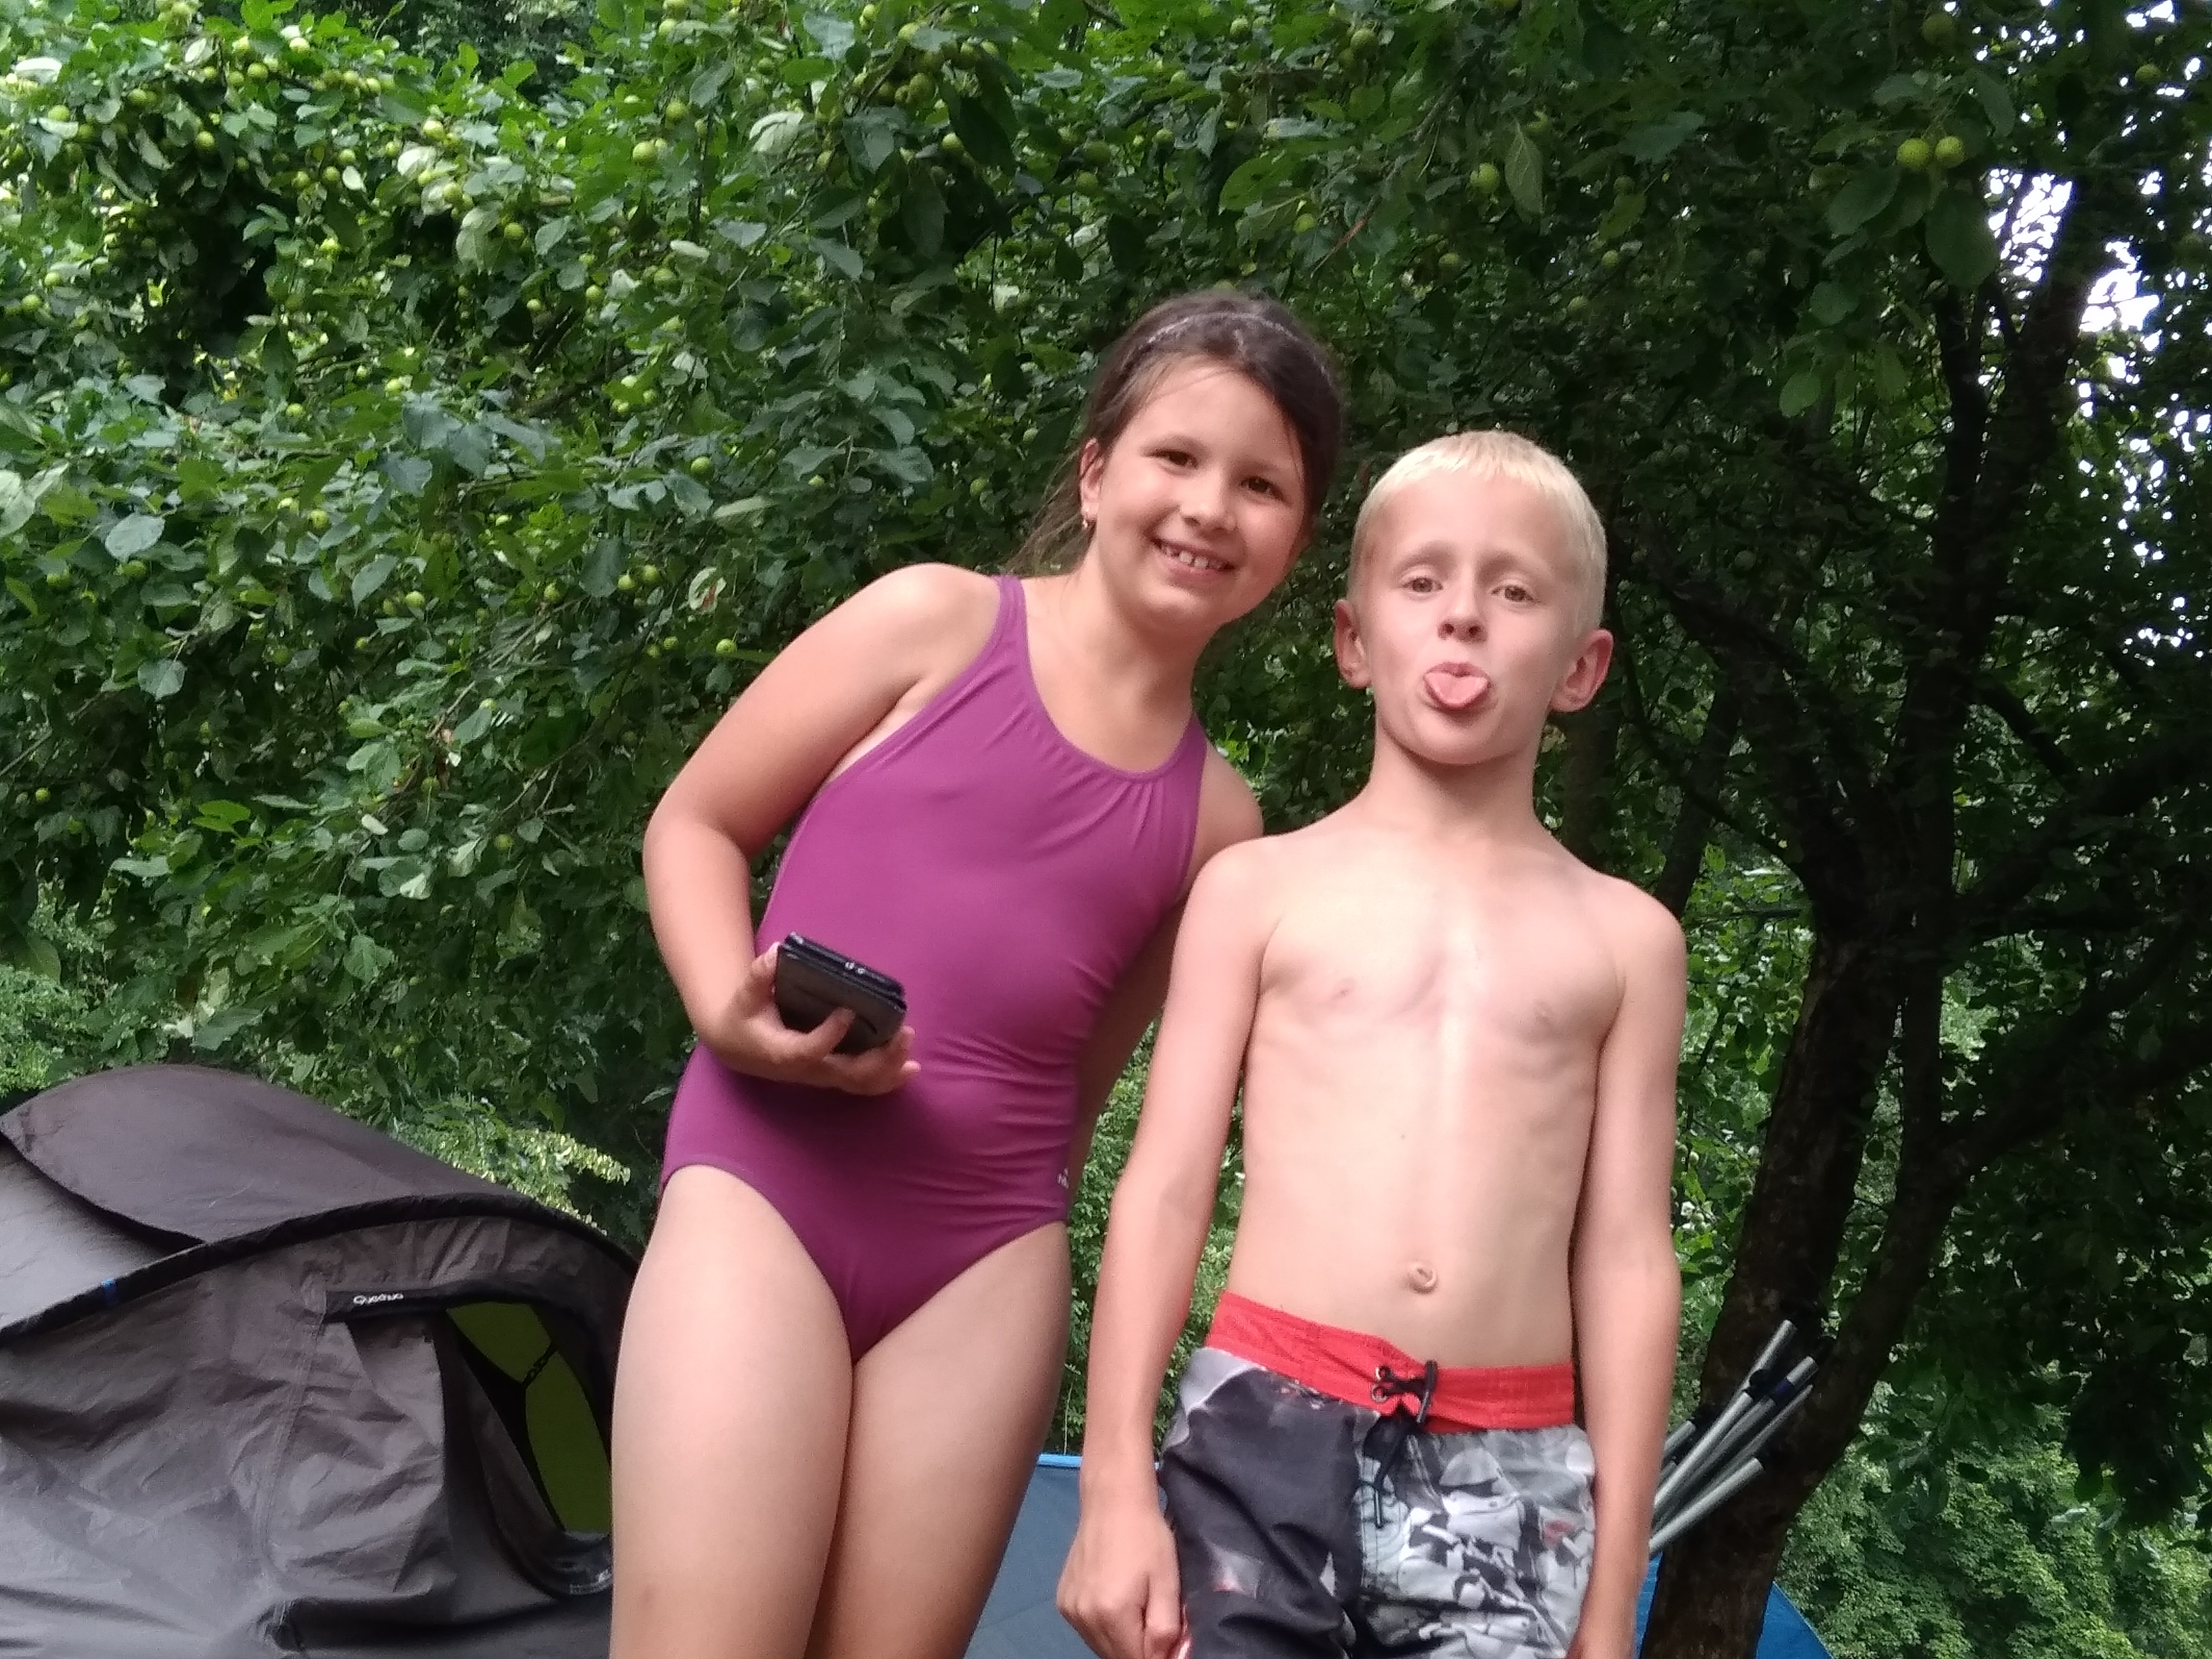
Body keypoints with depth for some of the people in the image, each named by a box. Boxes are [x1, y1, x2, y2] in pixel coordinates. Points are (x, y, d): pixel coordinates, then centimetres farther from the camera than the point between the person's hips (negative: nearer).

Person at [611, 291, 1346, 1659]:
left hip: (986, 1262, 3)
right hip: (763, 1195, -3)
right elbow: (696, 824, 5)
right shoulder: (934, 624, 1)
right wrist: (731, 1015, -11)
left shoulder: (1216, 818, 10)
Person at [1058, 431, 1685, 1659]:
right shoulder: (1260, 888, 7)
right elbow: (1162, 1192, 4)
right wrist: (1116, 1486, -2)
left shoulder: (1621, 939, 9)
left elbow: (1627, 1260, 7)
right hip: (1263, 1435, -1)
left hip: (1511, 1478, 1)